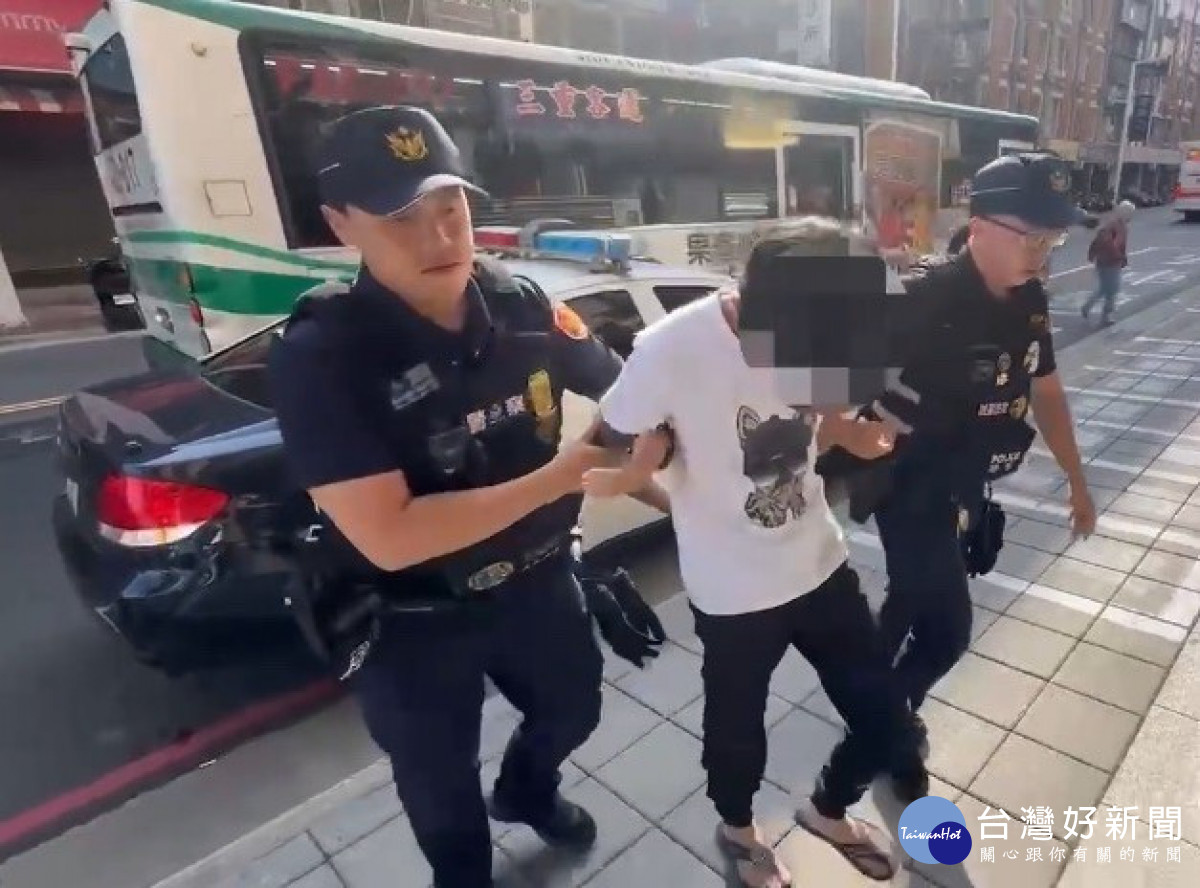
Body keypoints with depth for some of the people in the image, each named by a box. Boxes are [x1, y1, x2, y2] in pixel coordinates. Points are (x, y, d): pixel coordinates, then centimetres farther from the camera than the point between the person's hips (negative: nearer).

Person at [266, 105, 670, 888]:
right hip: (414, 626, -3)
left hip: (538, 584, 4)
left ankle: (525, 793, 65)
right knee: (442, 789, 23)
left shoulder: (522, 308, -12)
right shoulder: (322, 355, -25)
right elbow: (390, 537, -32)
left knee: (574, 709, 29)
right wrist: (559, 475, -29)